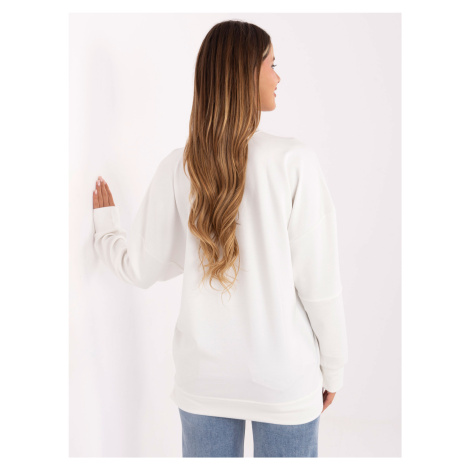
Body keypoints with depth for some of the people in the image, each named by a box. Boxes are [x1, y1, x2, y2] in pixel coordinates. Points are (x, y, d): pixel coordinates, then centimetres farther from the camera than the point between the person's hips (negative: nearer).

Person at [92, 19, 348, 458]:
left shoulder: (177, 168, -5)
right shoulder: (295, 161, -14)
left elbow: (141, 268, 2)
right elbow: (318, 280, -12)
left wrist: (104, 223, 22)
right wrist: (332, 367, 2)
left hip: (204, 380, 3)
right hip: (285, 380, -3)